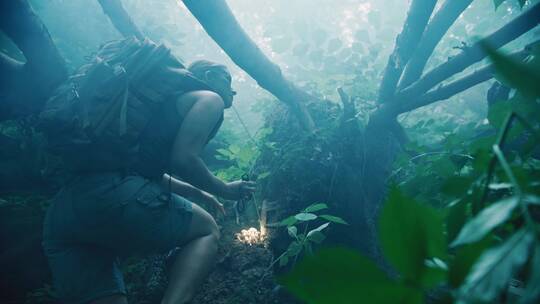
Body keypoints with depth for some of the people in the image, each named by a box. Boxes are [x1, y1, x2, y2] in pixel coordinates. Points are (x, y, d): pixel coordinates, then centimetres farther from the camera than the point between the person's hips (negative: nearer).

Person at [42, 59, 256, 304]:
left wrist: (197, 194, 41)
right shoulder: (210, 99, 9)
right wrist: (225, 190, 10)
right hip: (112, 193, -8)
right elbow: (183, 159, -7)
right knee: (207, 231, 12)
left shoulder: (167, 102, 33)